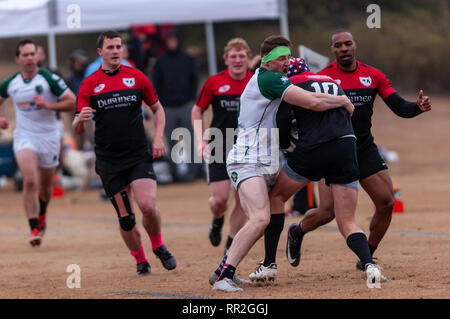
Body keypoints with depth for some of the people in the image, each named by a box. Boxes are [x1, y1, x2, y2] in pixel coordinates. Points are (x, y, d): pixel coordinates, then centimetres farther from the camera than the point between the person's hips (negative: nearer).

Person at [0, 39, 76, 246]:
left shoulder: (49, 79, -10)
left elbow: (73, 103, -10)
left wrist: (49, 105, -23)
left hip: (49, 136, 0)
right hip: (24, 136, 0)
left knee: (46, 185, 15)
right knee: (29, 180, -21)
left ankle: (42, 214, 48)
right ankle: (35, 229, -19)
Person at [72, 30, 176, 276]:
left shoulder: (136, 77, 5)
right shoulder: (89, 85, 3)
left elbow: (157, 109, 16)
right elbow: (77, 129, 1)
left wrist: (158, 138, 1)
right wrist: (80, 120, -23)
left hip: (139, 155, 0)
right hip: (109, 161, 0)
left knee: (148, 207, -17)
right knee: (125, 217, 0)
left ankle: (158, 247, 11)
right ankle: (140, 261, 20)